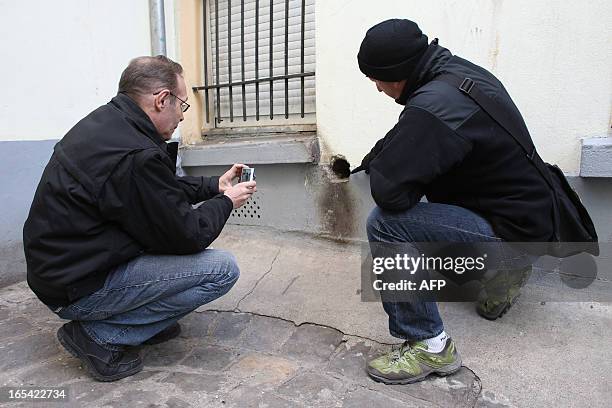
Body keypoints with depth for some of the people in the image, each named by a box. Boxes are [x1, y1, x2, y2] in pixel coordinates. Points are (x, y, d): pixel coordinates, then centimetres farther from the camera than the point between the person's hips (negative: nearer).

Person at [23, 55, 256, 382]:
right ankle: (100, 335, -5)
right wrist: (226, 201, -1)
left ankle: (143, 314, 13)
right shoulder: (137, 156, -28)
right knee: (223, 269, -15)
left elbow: (165, 190, 15)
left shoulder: (107, 121, 2)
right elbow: (187, 237, -17)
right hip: (79, 288, -10)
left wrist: (215, 185, 15)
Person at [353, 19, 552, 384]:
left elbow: (389, 191, -29)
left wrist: (377, 164, -9)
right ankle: (502, 270, 27)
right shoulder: (458, 68, 2)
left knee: (385, 223, -22)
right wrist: (376, 160, 6)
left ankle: (430, 346, -9)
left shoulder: (434, 105, -28)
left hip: (515, 231, -9)